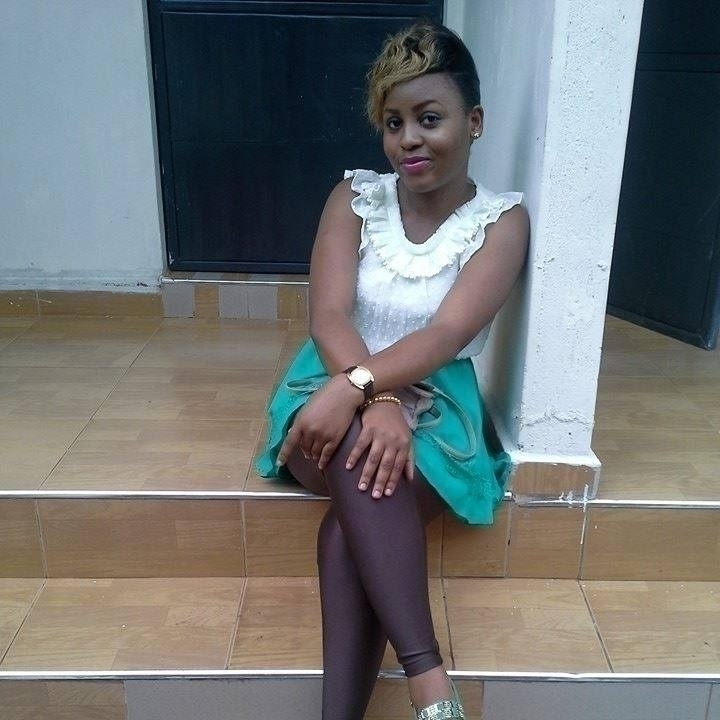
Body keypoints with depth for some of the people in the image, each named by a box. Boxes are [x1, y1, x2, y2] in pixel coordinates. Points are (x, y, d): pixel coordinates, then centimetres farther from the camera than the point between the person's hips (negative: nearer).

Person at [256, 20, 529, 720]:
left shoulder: (502, 219, -2)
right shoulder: (355, 197, 3)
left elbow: (447, 334, -16)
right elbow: (328, 318, -9)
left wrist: (357, 386, -32)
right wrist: (375, 402, -28)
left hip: (435, 405, -1)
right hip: (337, 391, 1)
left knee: (354, 519, -32)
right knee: (363, 452, -35)